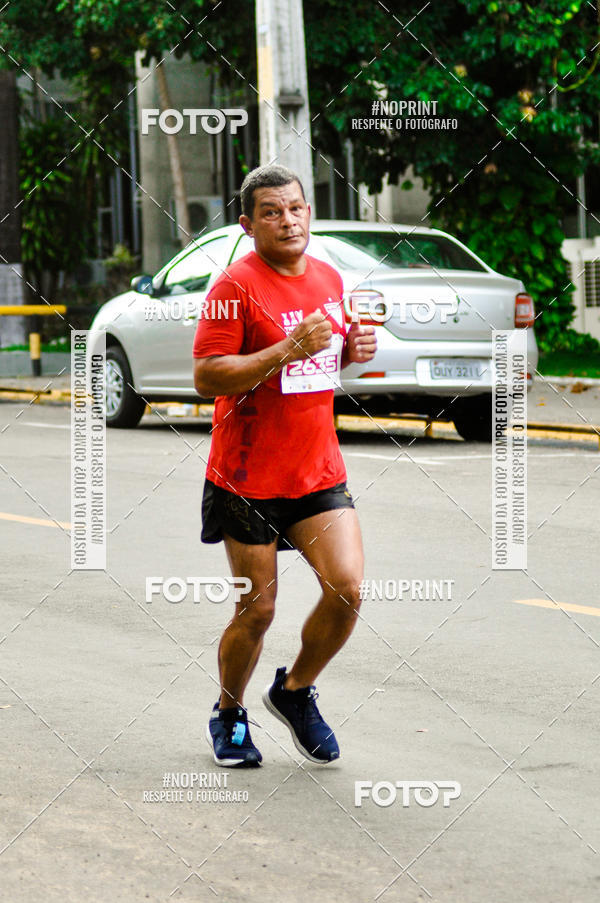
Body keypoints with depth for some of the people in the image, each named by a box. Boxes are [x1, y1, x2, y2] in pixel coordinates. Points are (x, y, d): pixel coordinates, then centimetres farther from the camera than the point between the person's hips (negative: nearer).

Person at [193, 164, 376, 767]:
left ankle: (294, 690, 17)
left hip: (319, 471, 5)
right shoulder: (236, 286, -12)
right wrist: (289, 349, -26)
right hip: (248, 478, -5)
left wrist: (351, 349, 1)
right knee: (257, 610, 2)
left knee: (347, 591, -9)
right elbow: (206, 378, -18)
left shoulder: (328, 279, 9)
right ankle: (229, 714, 28)